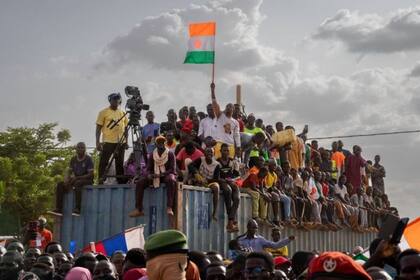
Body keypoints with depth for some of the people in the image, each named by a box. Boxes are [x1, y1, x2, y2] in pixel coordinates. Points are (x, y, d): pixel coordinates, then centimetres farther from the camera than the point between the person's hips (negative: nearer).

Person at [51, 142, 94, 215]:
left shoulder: (88, 159, -8)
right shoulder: (73, 159, 9)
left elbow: (90, 174, -15)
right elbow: (69, 172, 11)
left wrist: (77, 178, -23)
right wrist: (67, 179, -12)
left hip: (87, 180, -6)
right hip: (75, 180, 6)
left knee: (77, 183, -39)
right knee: (60, 184, -15)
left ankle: (77, 209, -44)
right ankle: (58, 209, -22)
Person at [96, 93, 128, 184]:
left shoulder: (122, 113, 14)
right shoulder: (104, 112, 1)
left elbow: (125, 128, 18)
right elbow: (98, 128, -1)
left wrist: (126, 142, 10)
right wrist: (98, 142, -10)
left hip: (120, 142, 4)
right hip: (108, 142, -4)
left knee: (120, 163, 7)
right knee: (103, 163, -6)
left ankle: (121, 182, 11)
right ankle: (101, 182, -4)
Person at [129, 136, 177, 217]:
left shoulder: (170, 154, -2)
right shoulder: (153, 155, 8)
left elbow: (172, 169, -9)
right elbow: (149, 168, 10)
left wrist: (161, 174, -26)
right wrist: (150, 174, -15)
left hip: (166, 175, -4)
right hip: (154, 176, 4)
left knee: (171, 181, -41)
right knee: (140, 183, -20)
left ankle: (169, 207, -46)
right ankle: (138, 209, -23)